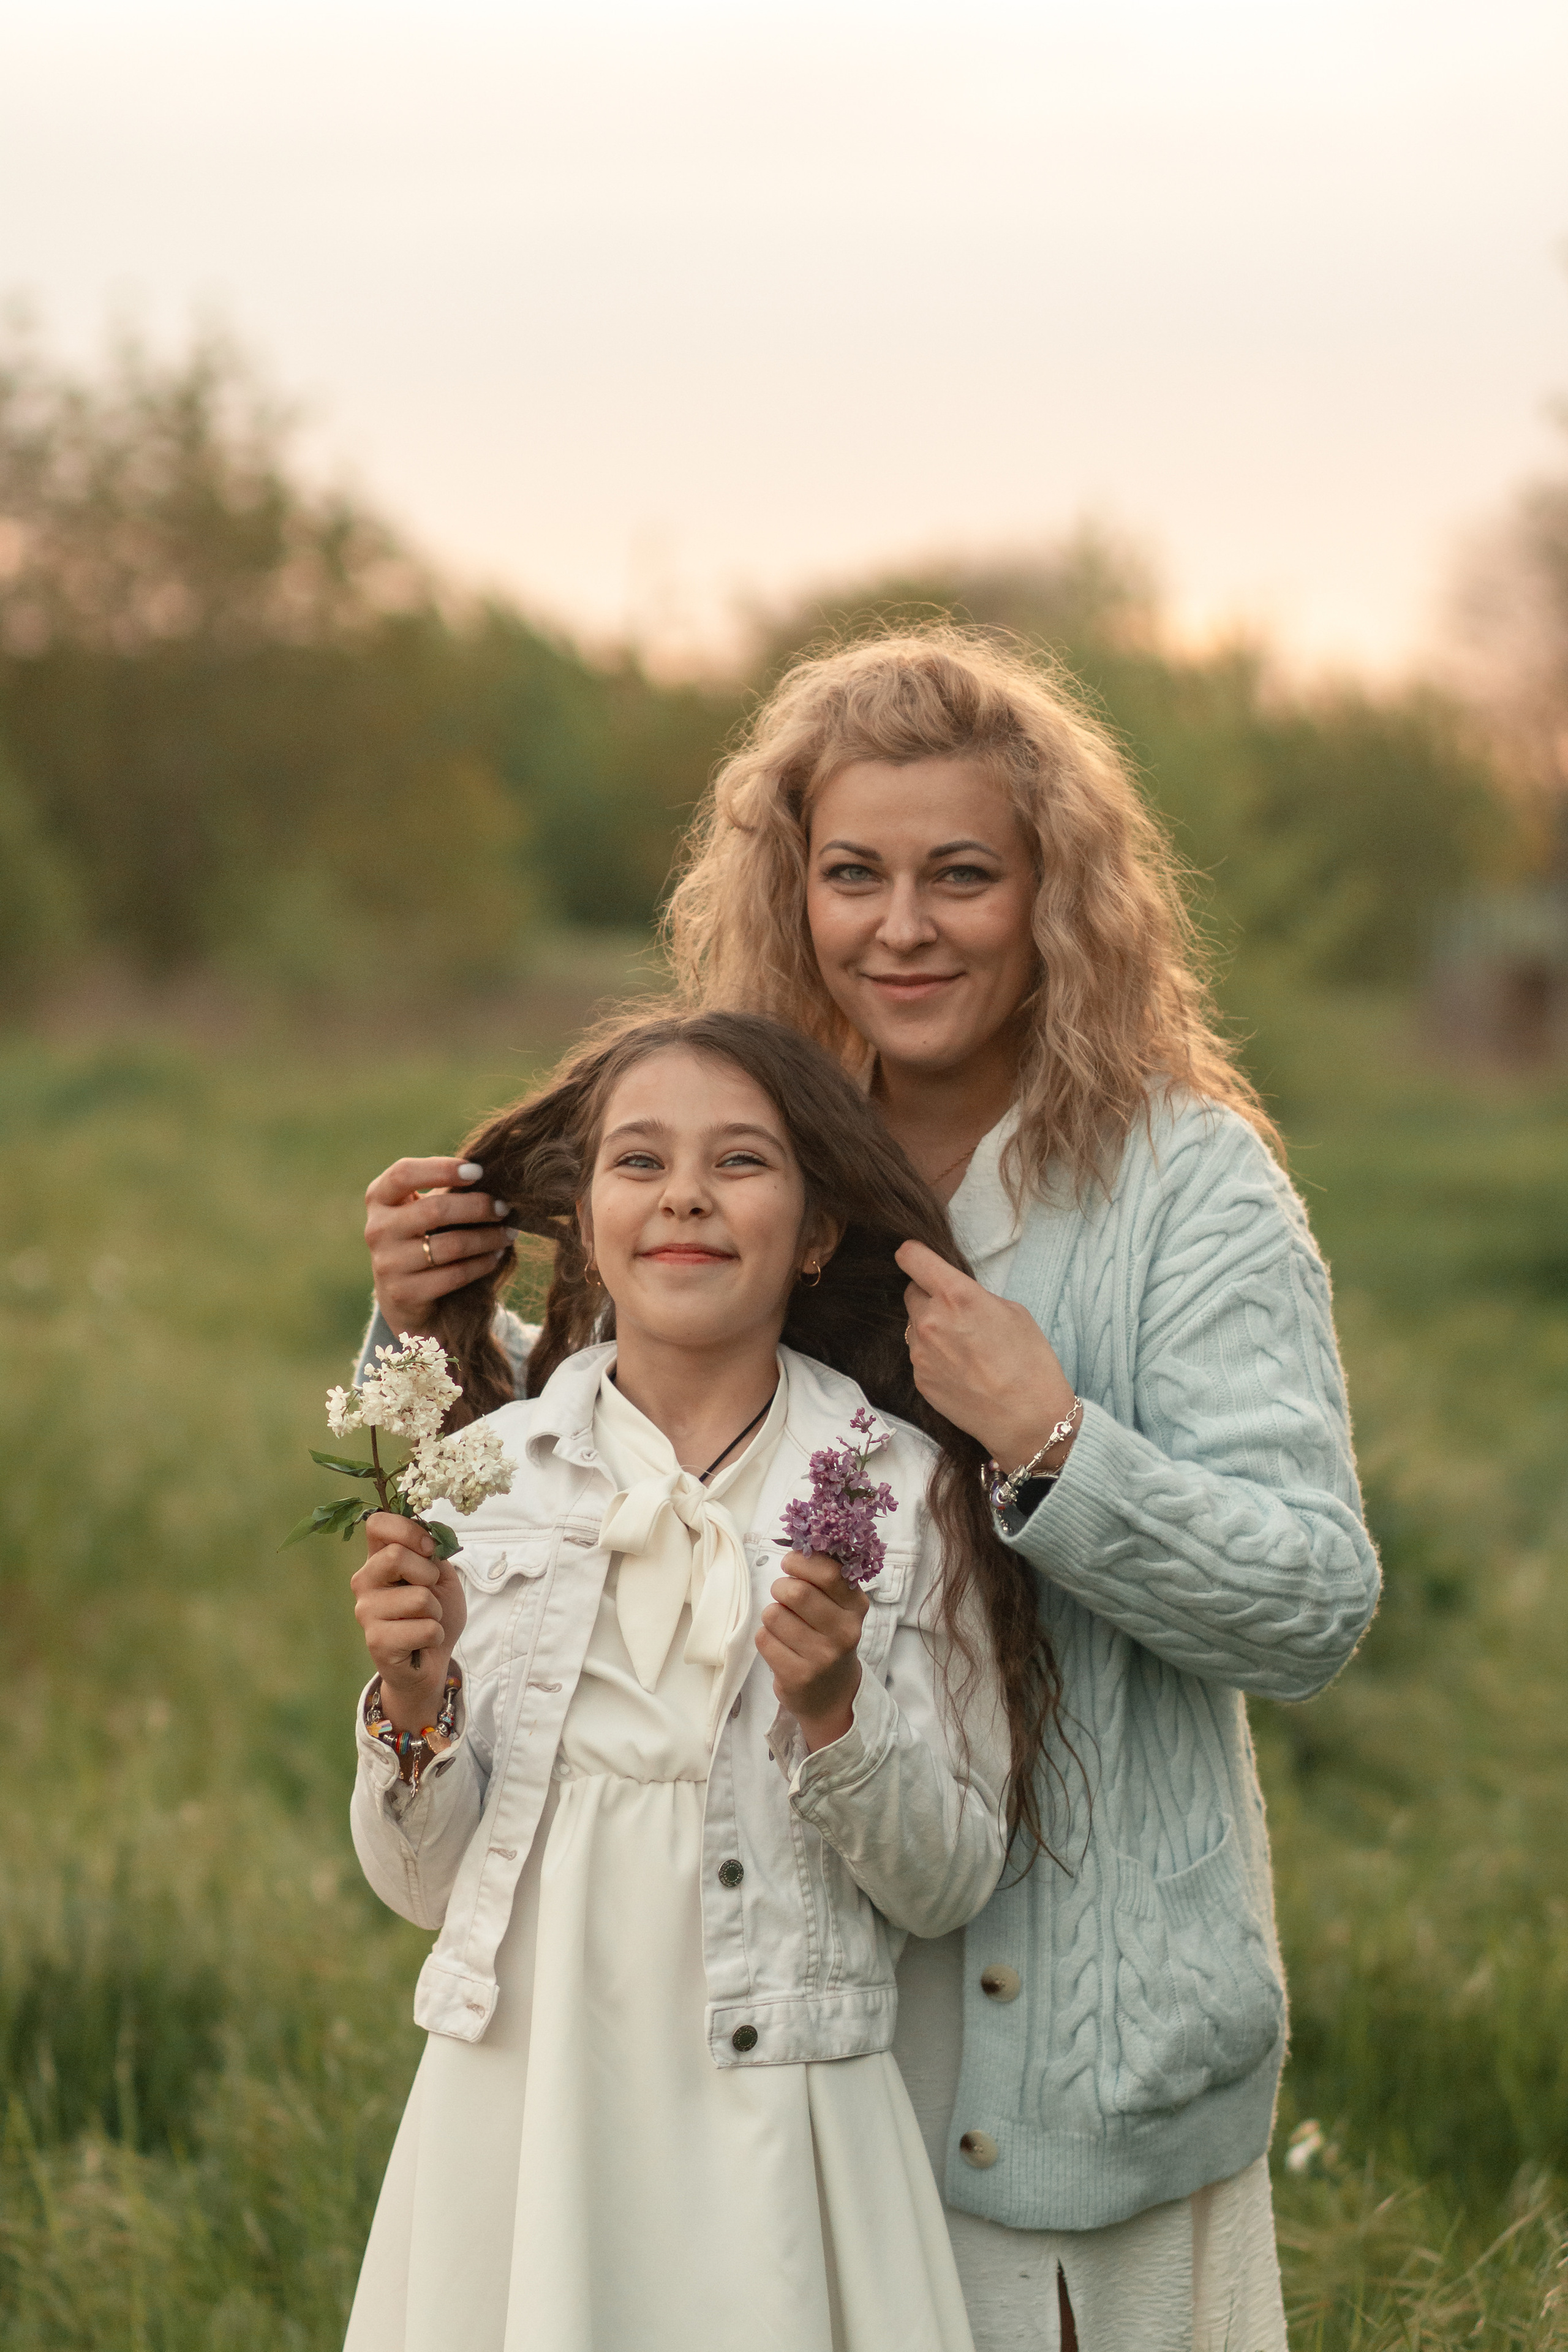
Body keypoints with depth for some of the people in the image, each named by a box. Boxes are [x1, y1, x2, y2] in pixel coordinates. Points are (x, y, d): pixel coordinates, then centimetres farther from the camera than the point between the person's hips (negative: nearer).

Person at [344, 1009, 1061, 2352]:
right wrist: (415, 1707, -13)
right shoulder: (488, 1476, 1)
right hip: (520, 2113, 1)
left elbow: (951, 1885, -2)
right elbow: (426, 1884, 4)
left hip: (774, 2135, -1)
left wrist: (835, 1712, -17)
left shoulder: (902, 1492, -3)